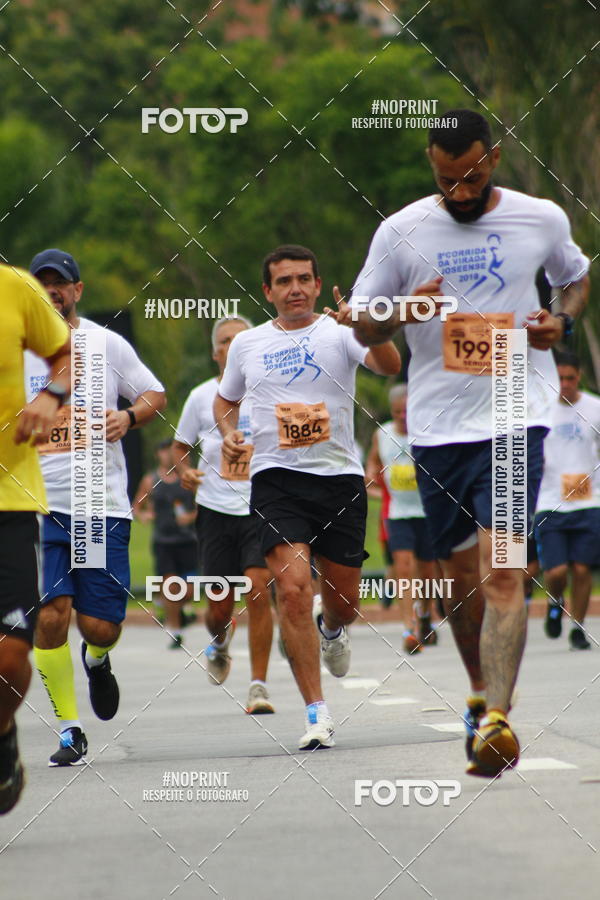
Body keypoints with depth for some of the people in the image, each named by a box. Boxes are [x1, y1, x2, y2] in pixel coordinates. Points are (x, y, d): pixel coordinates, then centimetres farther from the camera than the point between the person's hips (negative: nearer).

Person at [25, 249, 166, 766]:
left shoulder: (108, 345, 4)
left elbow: (155, 395, 11)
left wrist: (128, 417, -8)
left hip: (103, 505, 0)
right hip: (39, 505, 0)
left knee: (101, 626, -3)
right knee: (50, 616, -13)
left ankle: (97, 662, 36)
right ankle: (69, 732, 1)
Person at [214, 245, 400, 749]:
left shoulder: (339, 332, 1)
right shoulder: (247, 344, 10)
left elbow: (390, 366, -18)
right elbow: (226, 400, 26)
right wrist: (229, 434, 5)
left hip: (340, 478, 0)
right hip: (277, 479, 0)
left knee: (344, 603, 8)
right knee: (293, 588, -18)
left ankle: (332, 630, 48)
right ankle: (317, 714, -15)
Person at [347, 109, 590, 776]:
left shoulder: (541, 220, 3)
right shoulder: (401, 231, 2)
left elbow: (576, 278, 22)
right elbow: (361, 323, 8)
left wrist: (560, 320, 0)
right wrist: (402, 313, -14)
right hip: (437, 422, 2)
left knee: (501, 570, -17)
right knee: (462, 577, 11)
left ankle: (497, 720, -23)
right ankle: (481, 690, 35)